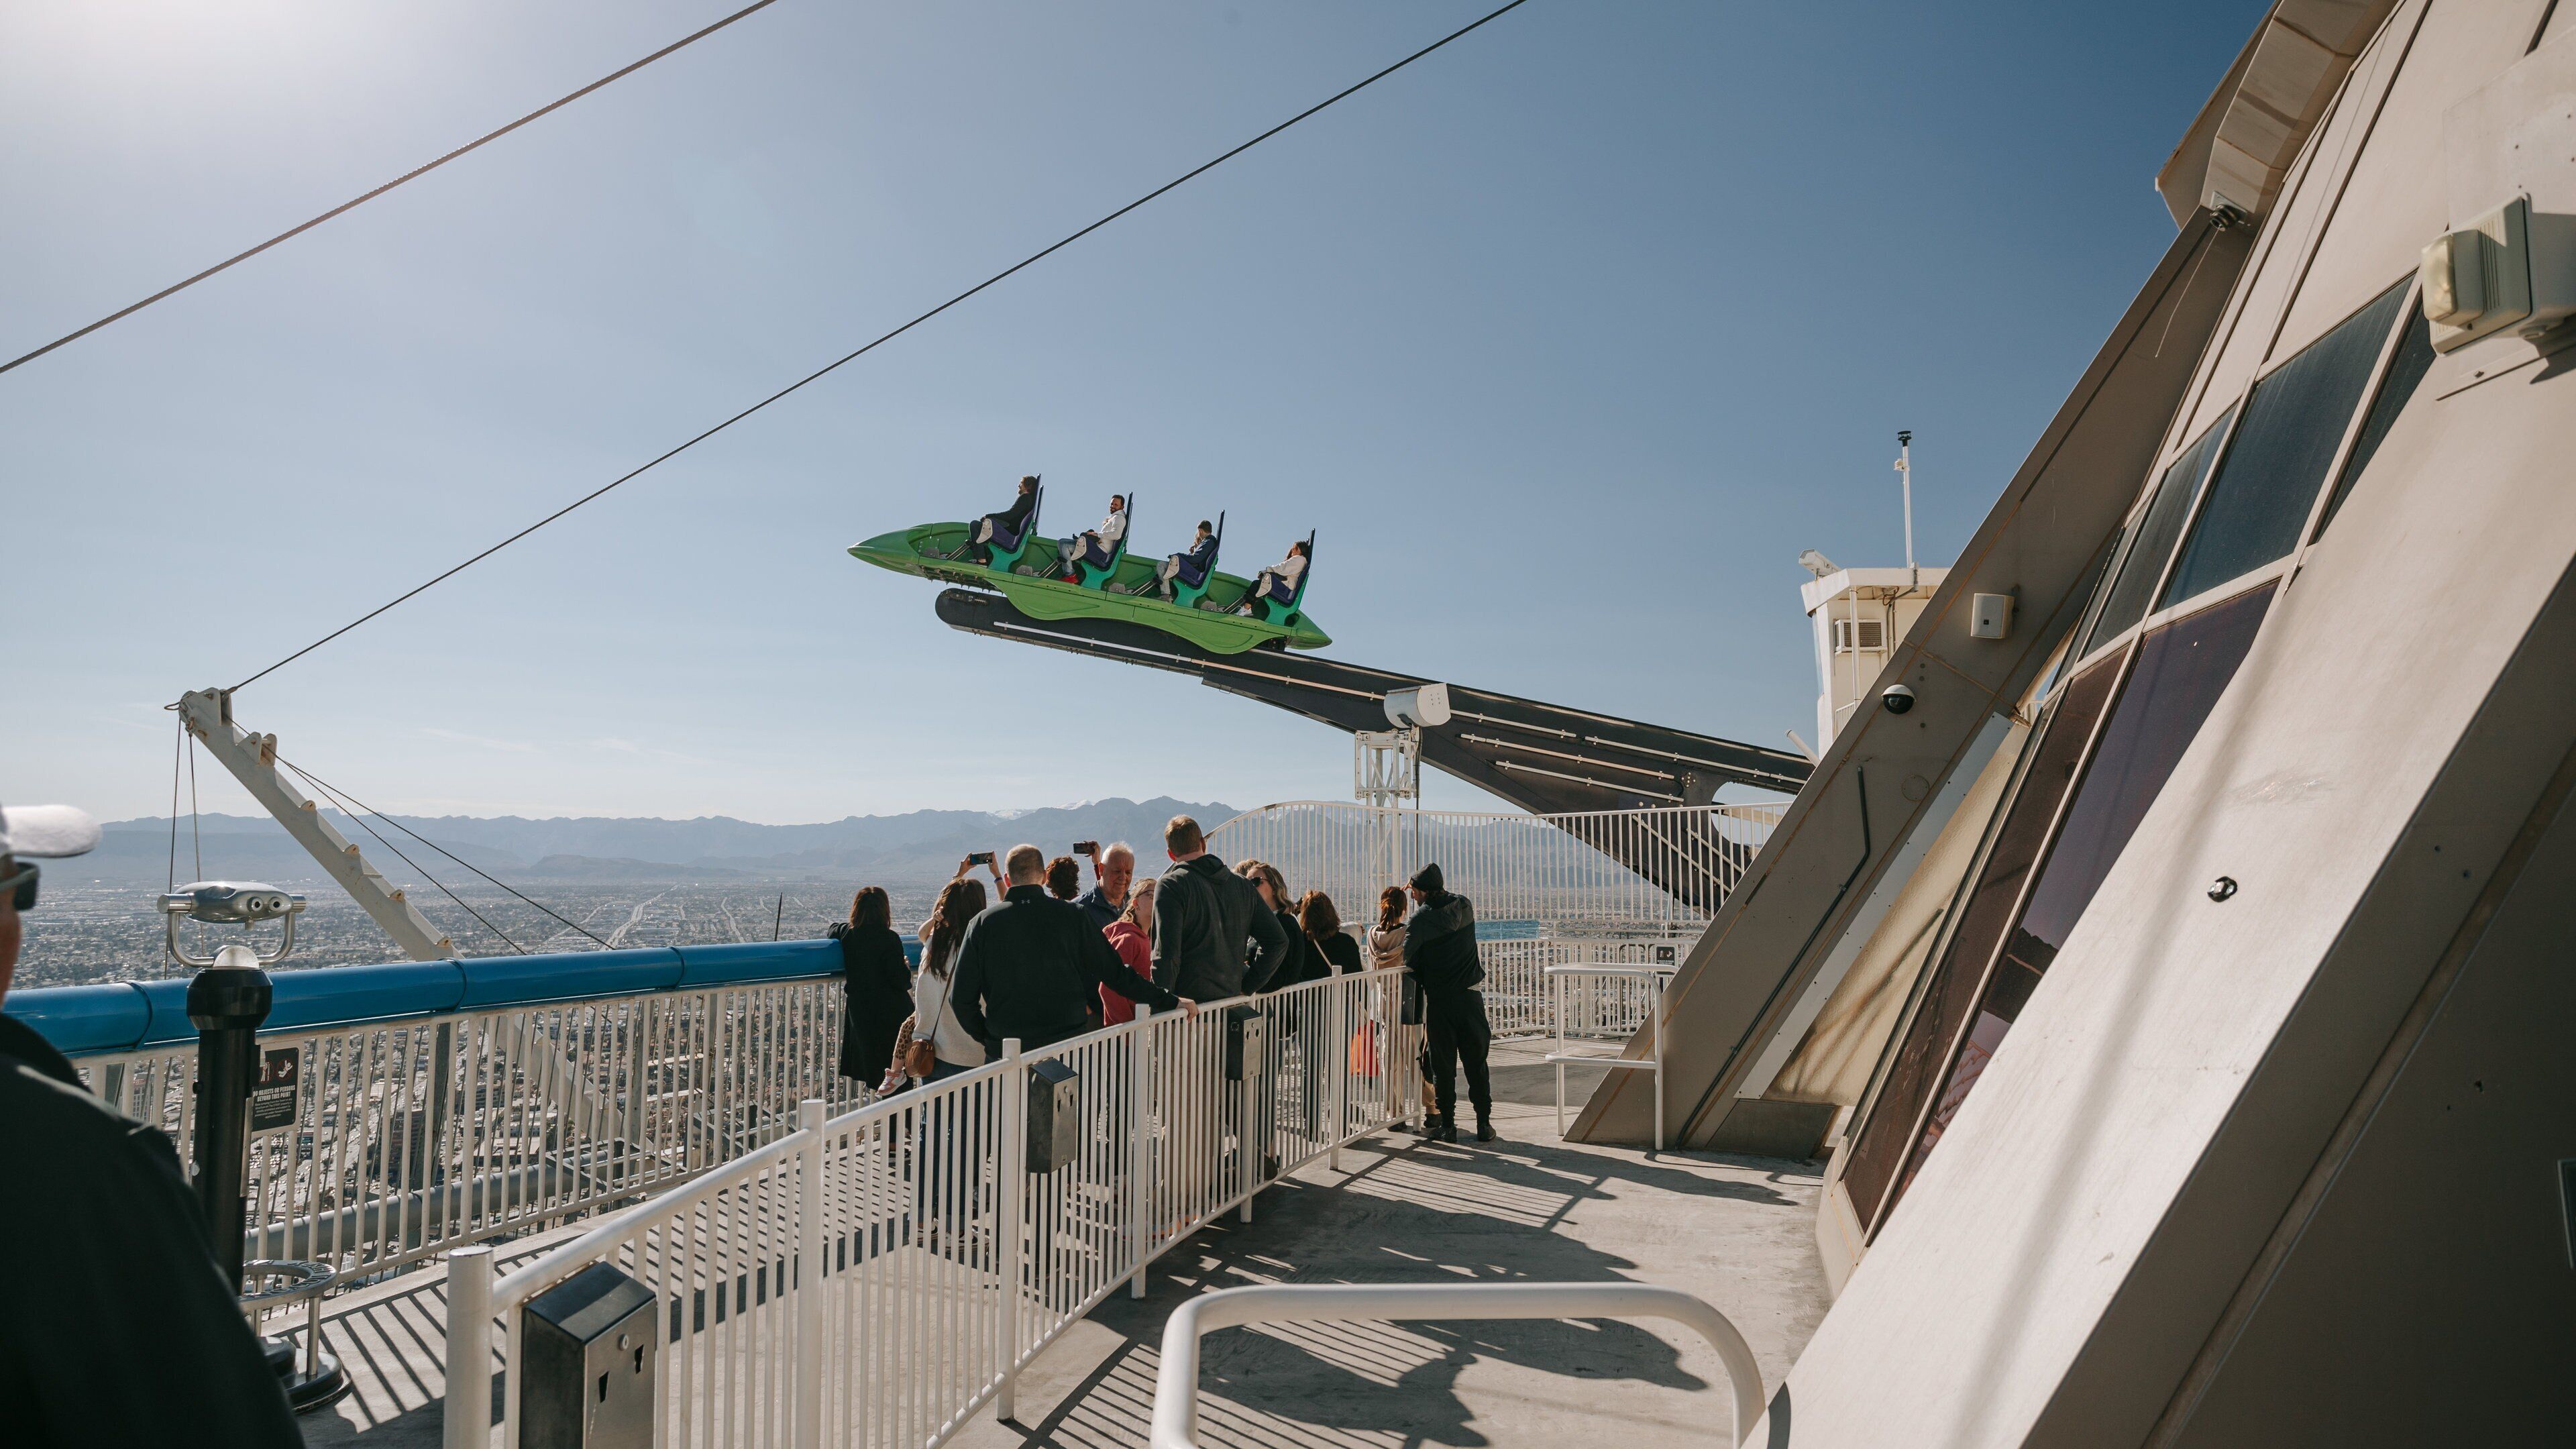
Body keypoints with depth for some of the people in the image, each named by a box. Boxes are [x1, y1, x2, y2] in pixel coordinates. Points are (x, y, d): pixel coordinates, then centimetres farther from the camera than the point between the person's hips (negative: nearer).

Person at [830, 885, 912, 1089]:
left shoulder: (847, 933, 0)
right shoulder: (889, 938, -17)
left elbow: (833, 928, 26)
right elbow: (900, 980, -18)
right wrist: (906, 967, 4)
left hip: (858, 1009, 5)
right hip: (891, 1013, -5)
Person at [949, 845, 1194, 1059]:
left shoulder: (983, 923, -2)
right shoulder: (1070, 916, -2)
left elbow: (963, 998, -1)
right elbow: (1116, 972, -1)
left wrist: (987, 1037, 14)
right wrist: (1169, 1001, 6)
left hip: (1006, 1053, 0)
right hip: (1071, 1049, 0)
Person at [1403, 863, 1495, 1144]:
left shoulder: (1419, 922, -12)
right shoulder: (1464, 906, 2)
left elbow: (1409, 962, -15)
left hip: (1439, 1000, -3)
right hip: (1470, 996, 3)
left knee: (1443, 1065, 7)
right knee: (1476, 1063, 11)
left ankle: (1447, 1124, 9)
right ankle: (1484, 1123, 12)